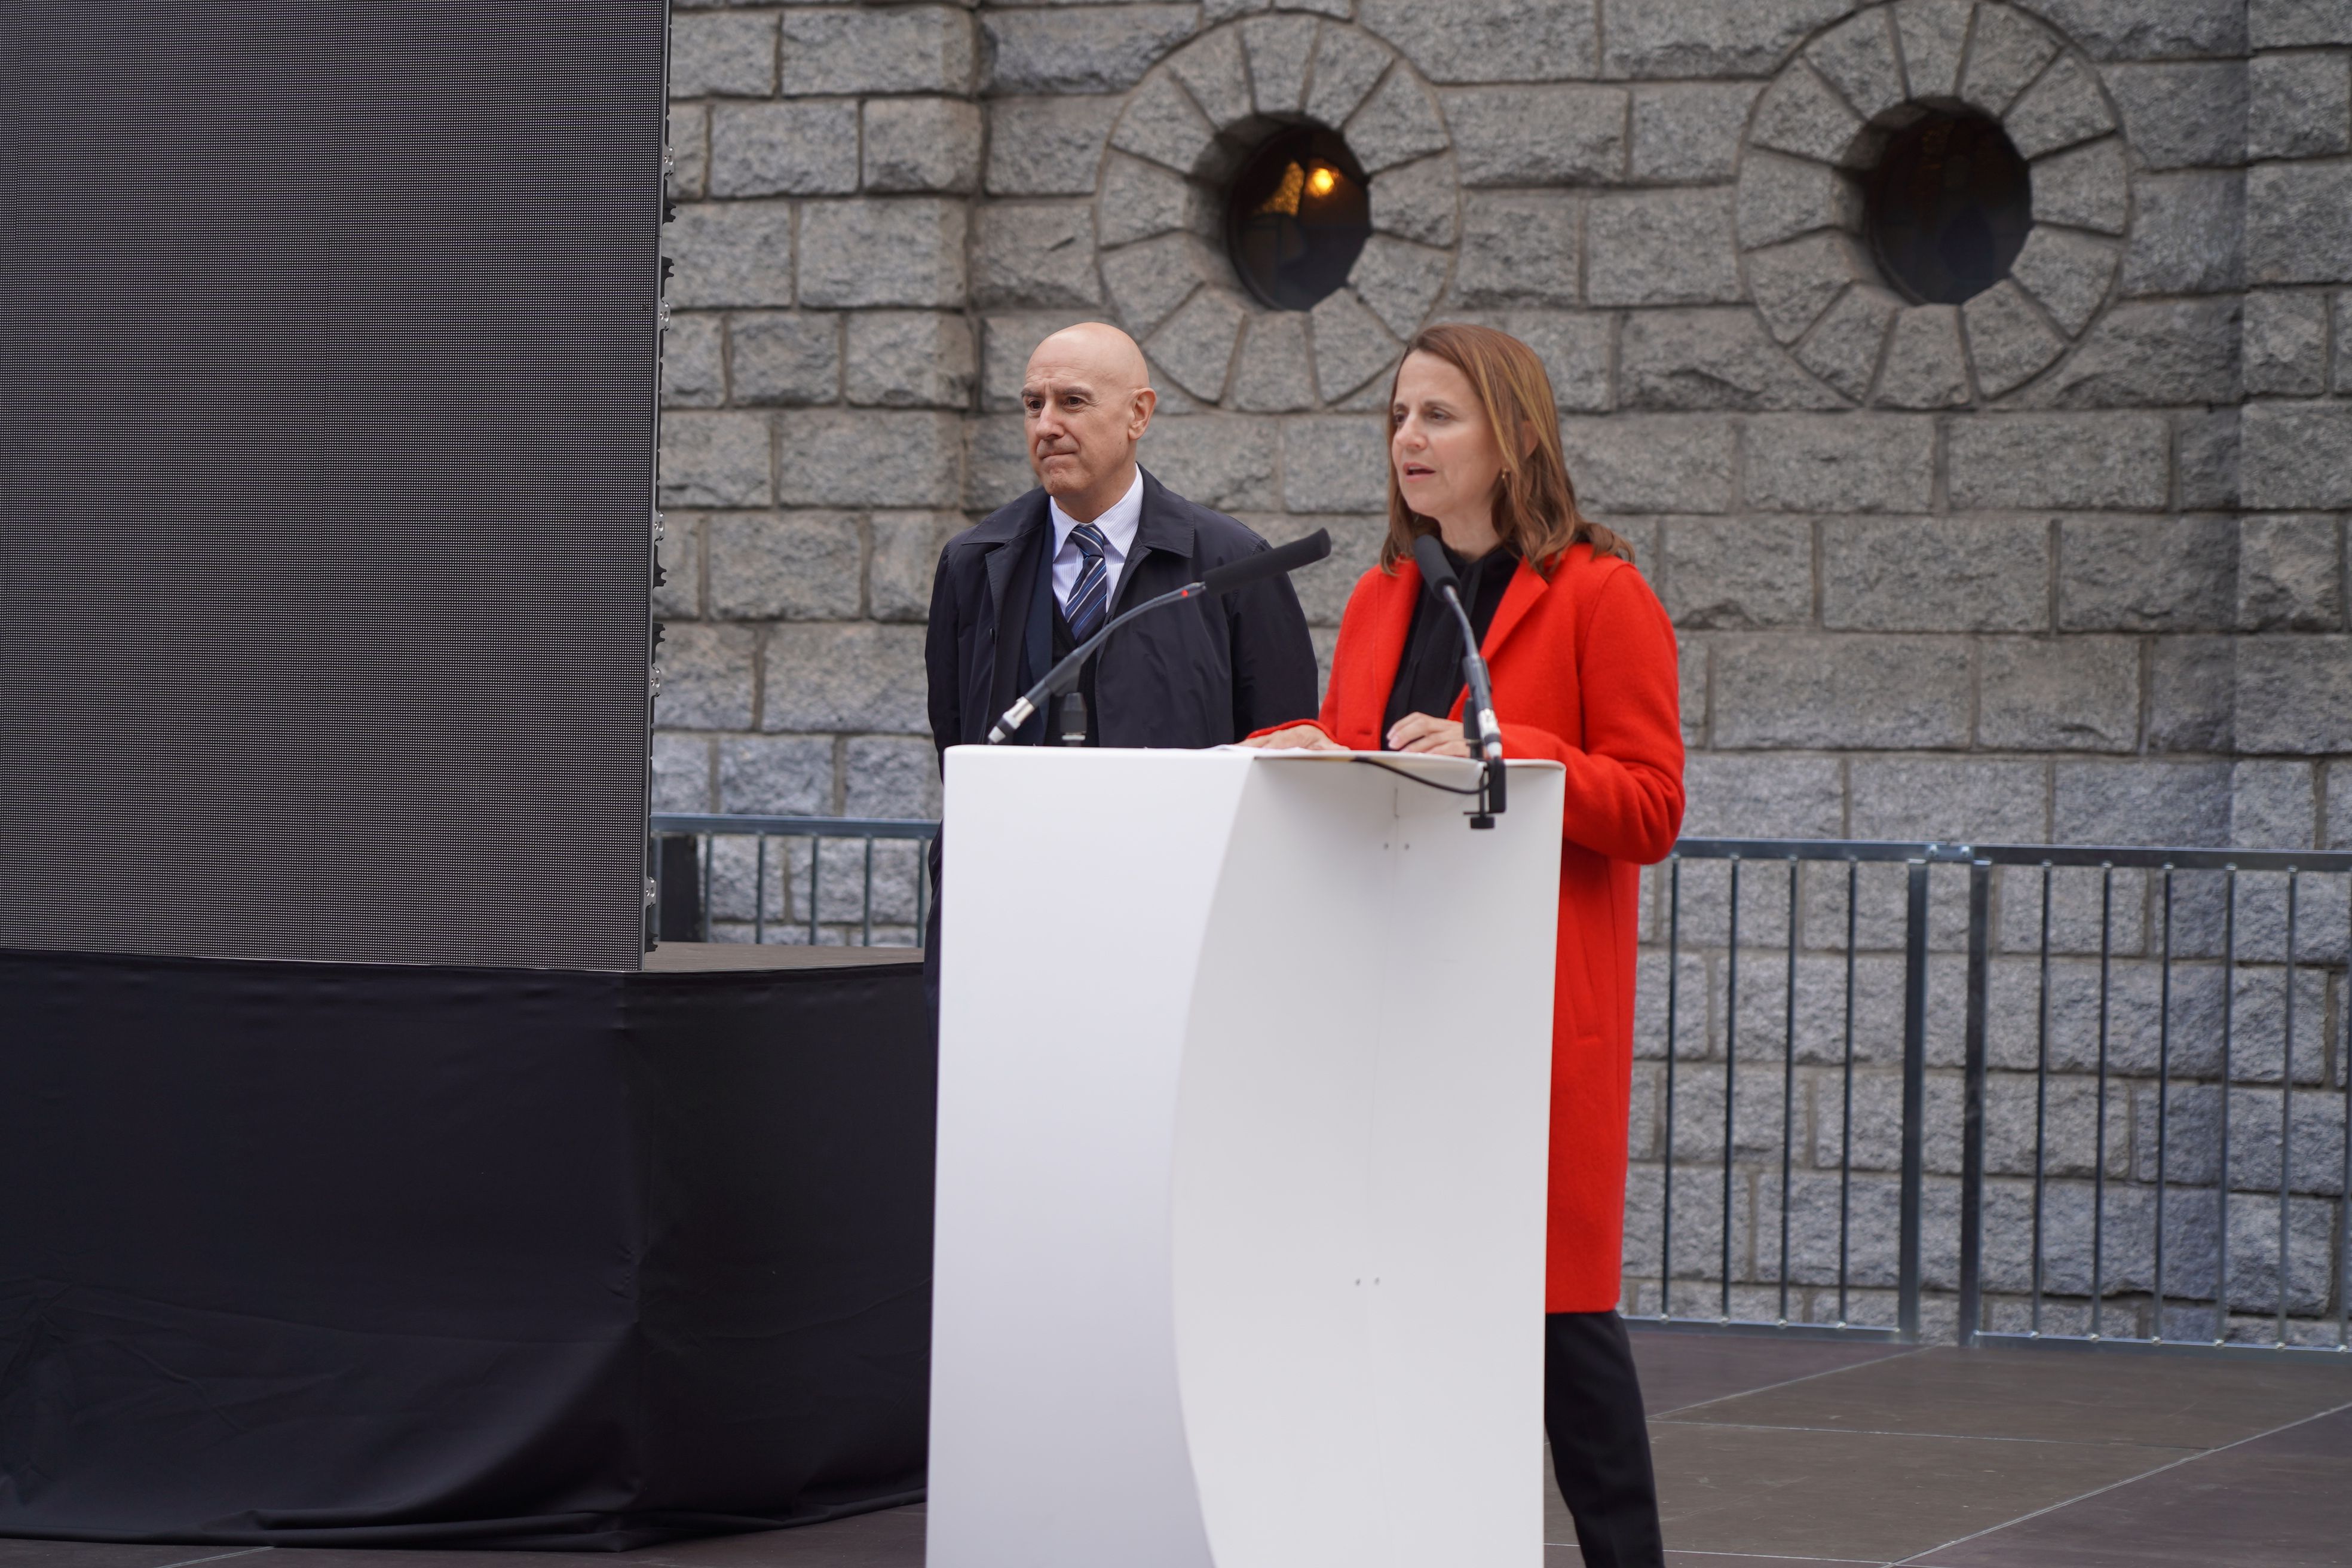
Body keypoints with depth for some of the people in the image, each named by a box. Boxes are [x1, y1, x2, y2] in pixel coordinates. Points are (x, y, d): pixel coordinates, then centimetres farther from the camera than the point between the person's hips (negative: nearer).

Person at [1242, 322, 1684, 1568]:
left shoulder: (1598, 597, -4)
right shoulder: (1380, 600, 16)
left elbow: (1651, 810, -9)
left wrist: (1499, 753, -20)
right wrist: (1294, 747, -1)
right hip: (1389, 997, 6)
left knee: (1553, 1299, -4)